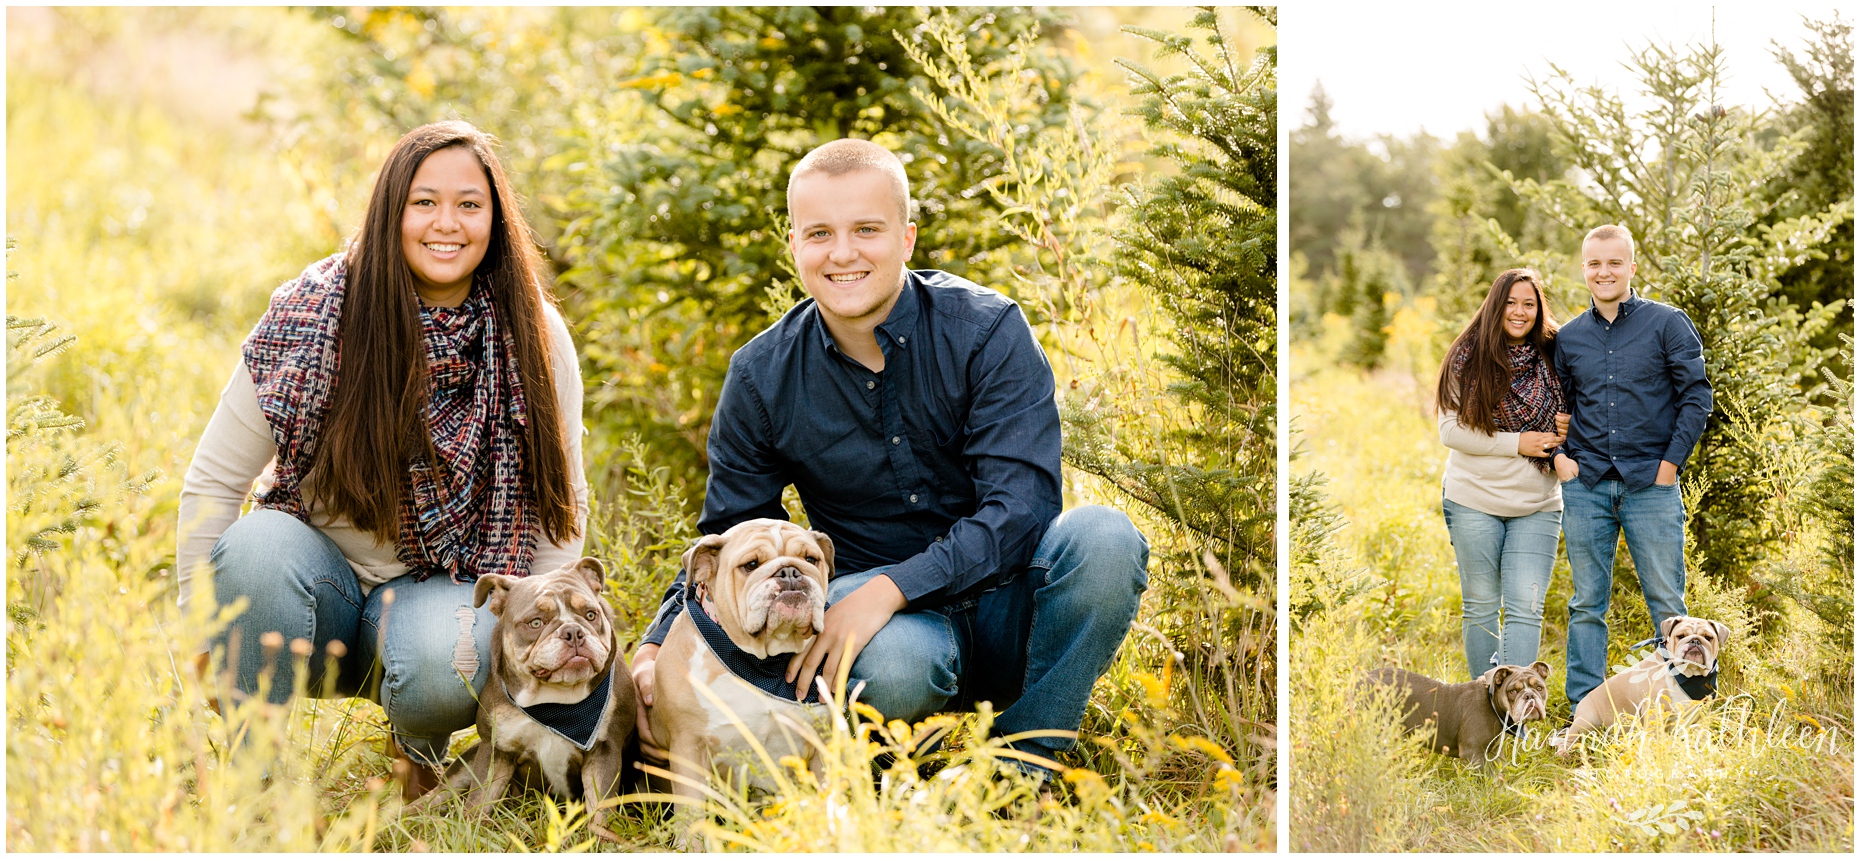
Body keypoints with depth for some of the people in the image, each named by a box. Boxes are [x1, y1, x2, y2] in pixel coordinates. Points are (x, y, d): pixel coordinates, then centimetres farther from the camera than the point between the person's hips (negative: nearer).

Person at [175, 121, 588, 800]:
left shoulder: (534, 338, -6)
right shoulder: (310, 316, -11)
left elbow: (561, 504, 2)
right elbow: (213, 481, -5)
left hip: (442, 588, 0)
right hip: (317, 573, 0)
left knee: (449, 660, -35)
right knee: (257, 547, -34)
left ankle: (421, 744, 4)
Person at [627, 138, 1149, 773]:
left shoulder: (986, 330, -10)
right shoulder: (761, 377, -2)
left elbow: (1021, 506, -19)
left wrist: (889, 588, -31)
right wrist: (656, 649, -11)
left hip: (1004, 607, 1)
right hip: (892, 623, 0)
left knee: (1104, 537, -32)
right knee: (890, 662, -38)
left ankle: (1021, 767, -15)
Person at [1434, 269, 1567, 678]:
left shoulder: (1552, 359, 3)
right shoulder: (1468, 359, -3)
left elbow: (1570, 421, 16)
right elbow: (1451, 431, -7)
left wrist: (1568, 431, -8)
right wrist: (1517, 443, -15)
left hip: (1537, 506, 1)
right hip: (1474, 501, -1)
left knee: (1525, 609, -8)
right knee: (1480, 605, 8)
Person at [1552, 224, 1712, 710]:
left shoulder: (1667, 323, 0)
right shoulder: (1568, 337, 10)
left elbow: (1697, 395, -2)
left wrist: (1671, 462, -7)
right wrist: (1558, 456, 4)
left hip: (1651, 485, -3)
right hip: (1585, 487, 3)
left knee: (1666, 603, 0)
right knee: (1587, 605, 6)